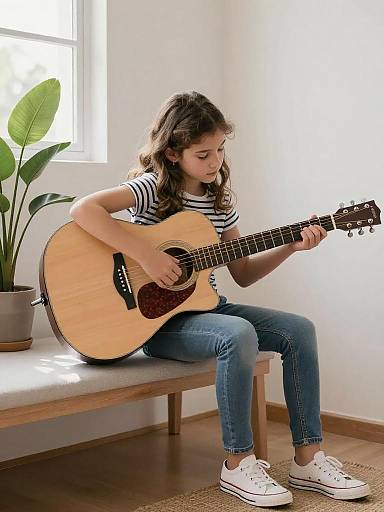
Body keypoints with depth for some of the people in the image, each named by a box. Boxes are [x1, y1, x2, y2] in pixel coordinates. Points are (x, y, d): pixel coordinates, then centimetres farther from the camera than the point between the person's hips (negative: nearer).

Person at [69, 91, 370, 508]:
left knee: (298, 330, -8)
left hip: (205, 306, 7)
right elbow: (83, 209, -29)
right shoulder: (153, 186, -11)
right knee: (240, 335, -33)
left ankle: (308, 459, -2)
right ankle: (238, 464, -17)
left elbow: (243, 274, 13)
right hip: (157, 319, -7)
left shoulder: (219, 199, 8)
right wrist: (146, 256, -31)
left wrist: (290, 246, -1)